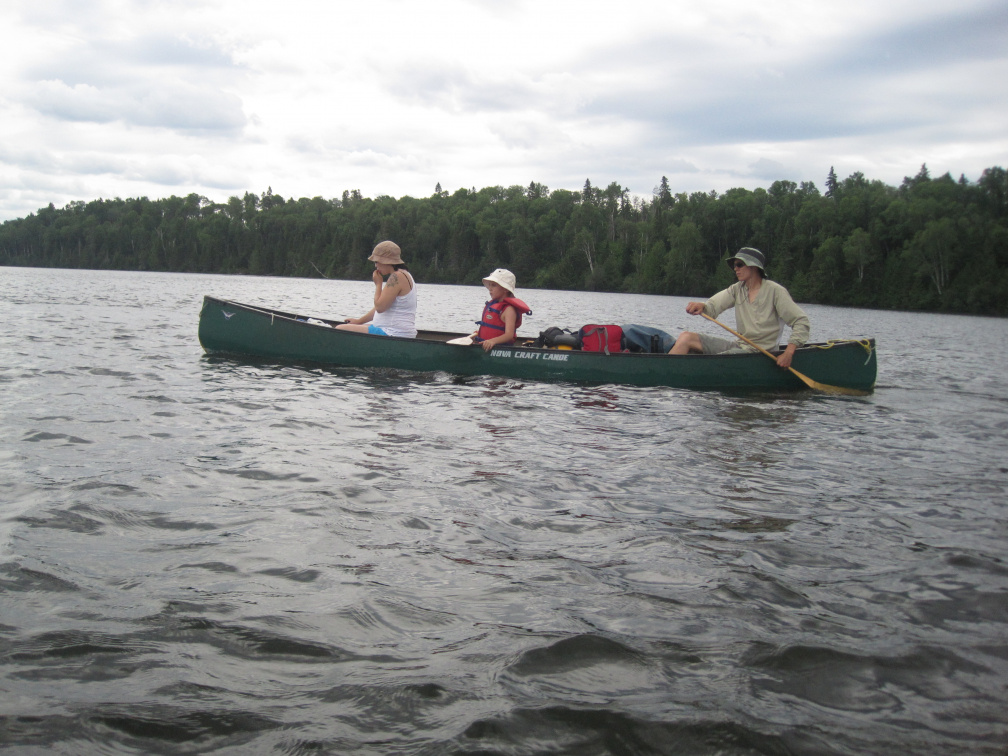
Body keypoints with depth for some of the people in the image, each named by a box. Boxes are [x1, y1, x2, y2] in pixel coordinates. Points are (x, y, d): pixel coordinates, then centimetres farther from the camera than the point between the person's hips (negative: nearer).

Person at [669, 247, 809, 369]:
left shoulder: (775, 290, -8)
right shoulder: (737, 289, 11)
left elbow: (801, 321, -11)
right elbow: (713, 307, -3)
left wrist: (789, 352, -23)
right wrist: (701, 306, -28)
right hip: (738, 344, 7)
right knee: (686, 337, -7)